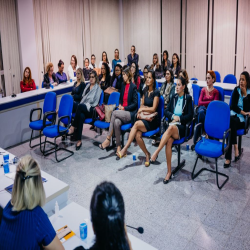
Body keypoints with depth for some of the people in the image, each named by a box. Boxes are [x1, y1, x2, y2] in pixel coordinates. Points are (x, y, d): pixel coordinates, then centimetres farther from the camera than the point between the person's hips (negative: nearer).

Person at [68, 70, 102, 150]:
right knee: (81, 116, -35)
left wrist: (86, 104, -9)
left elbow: (95, 102, -2)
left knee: (80, 106, -38)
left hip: (91, 110, -3)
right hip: (84, 109, 4)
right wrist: (84, 104, -1)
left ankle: (73, 127, -31)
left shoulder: (98, 88, 8)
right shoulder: (87, 86, 26)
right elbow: (83, 97, 19)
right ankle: (79, 140, -39)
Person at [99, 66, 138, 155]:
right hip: (122, 111, 5)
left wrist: (124, 108, -11)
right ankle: (118, 147, -27)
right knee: (116, 122, -30)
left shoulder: (133, 87, -3)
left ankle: (108, 139, -25)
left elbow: (135, 103, -6)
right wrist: (120, 105, 5)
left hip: (130, 113, -4)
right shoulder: (123, 85, 17)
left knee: (114, 113, -30)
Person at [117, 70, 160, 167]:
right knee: (137, 135, -23)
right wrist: (140, 111, 0)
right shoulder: (145, 91, 14)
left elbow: (153, 109, -12)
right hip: (144, 118, 5)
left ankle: (125, 149, -30)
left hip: (153, 120, -5)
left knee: (136, 124, -32)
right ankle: (147, 154, -3)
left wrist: (143, 109, -4)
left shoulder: (156, 92, -7)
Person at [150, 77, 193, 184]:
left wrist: (178, 118, -12)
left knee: (171, 127, -40)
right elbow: (166, 111, 13)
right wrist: (173, 116, -6)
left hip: (182, 127, -3)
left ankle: (156, 152, -38)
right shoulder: (174, 97, 18)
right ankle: (169, 171, -26)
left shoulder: (188, 98, 6)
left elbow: (190, 116, -1)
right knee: (169, 140, -30)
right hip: (172, 124, 3)